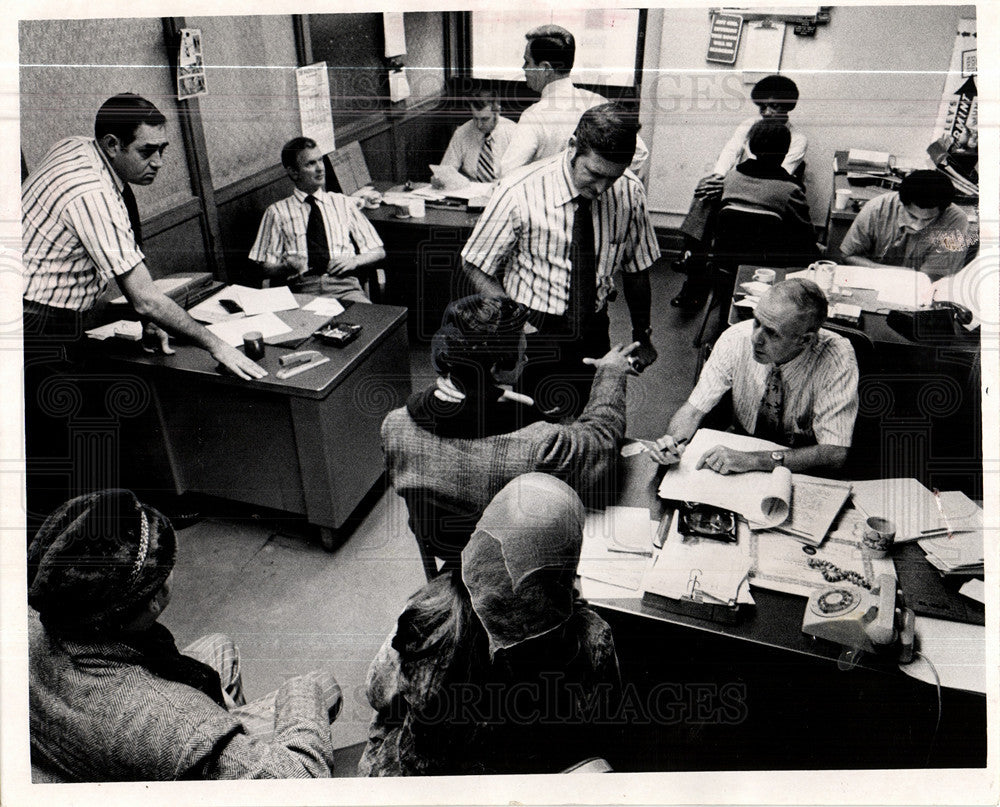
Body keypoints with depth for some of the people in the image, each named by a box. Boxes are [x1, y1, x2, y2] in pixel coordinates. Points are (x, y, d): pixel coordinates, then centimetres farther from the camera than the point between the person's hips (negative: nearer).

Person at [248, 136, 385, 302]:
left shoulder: (343, 203, 19)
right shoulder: (277, 211, 14)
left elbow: (378, 252, 19)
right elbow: (266, 266, 11)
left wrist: (353, 261, -2)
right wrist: (288, 266, -11)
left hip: (345, 285, 1)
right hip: (301, 289, -1)